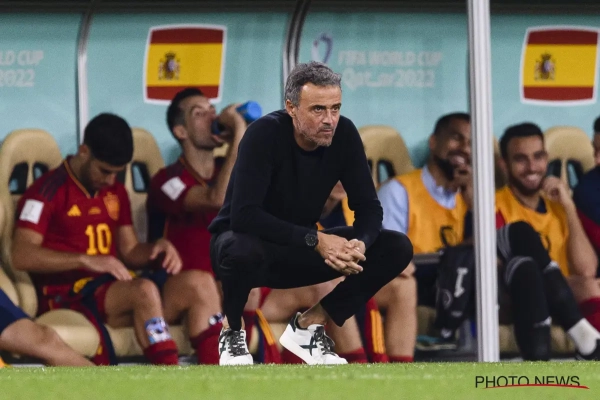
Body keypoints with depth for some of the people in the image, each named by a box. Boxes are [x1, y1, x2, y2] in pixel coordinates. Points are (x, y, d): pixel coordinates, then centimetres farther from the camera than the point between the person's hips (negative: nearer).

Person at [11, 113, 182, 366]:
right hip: (66, 294, -7)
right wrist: (87, 260, -24)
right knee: (145, 292, -35)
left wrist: (157, 250, -3)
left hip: (113, 287, 7)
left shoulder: (115, 192, 20)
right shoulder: (49, 190, -5)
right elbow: (22, 256, -16)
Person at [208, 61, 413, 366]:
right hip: (250, 241, -5)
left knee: (397, 249, -12)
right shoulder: (264, 134, -26)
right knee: (242, 250, -42)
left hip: (301, 251, 5)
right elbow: (243, 215, -33)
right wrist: (315, 240, -36)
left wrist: (359, 244, -30)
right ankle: (232, 329, -9)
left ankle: (309, 324, 1)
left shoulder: (344, 135, -12)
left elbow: (368, 207, -7)